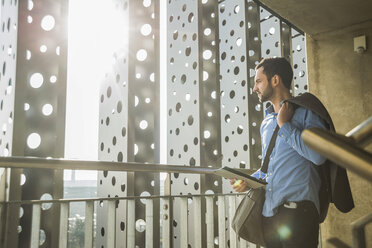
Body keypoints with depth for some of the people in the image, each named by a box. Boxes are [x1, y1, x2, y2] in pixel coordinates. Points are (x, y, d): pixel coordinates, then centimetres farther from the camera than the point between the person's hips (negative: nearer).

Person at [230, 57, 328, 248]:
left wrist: (285, 125, -11)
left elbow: (318, 155, -19)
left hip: (296, 209, -7)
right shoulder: (266, 123, 18)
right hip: (267, 211, 7)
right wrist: (249, 181, 8)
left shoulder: (305, 111, -3)